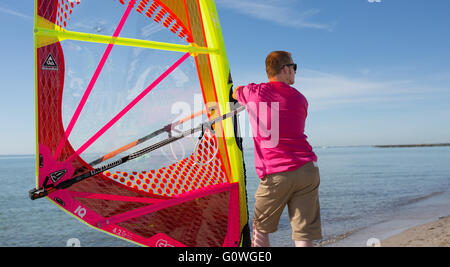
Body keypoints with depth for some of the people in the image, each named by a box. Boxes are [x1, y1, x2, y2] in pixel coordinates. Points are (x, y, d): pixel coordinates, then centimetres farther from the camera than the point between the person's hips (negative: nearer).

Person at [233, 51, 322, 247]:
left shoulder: (254, 92, 2)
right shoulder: (300, 99, 9)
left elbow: (235, 93, 25)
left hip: (275, 175, -2)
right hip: (308, 171, 2)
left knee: (260, 229, 18)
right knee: (304, 236, 4)